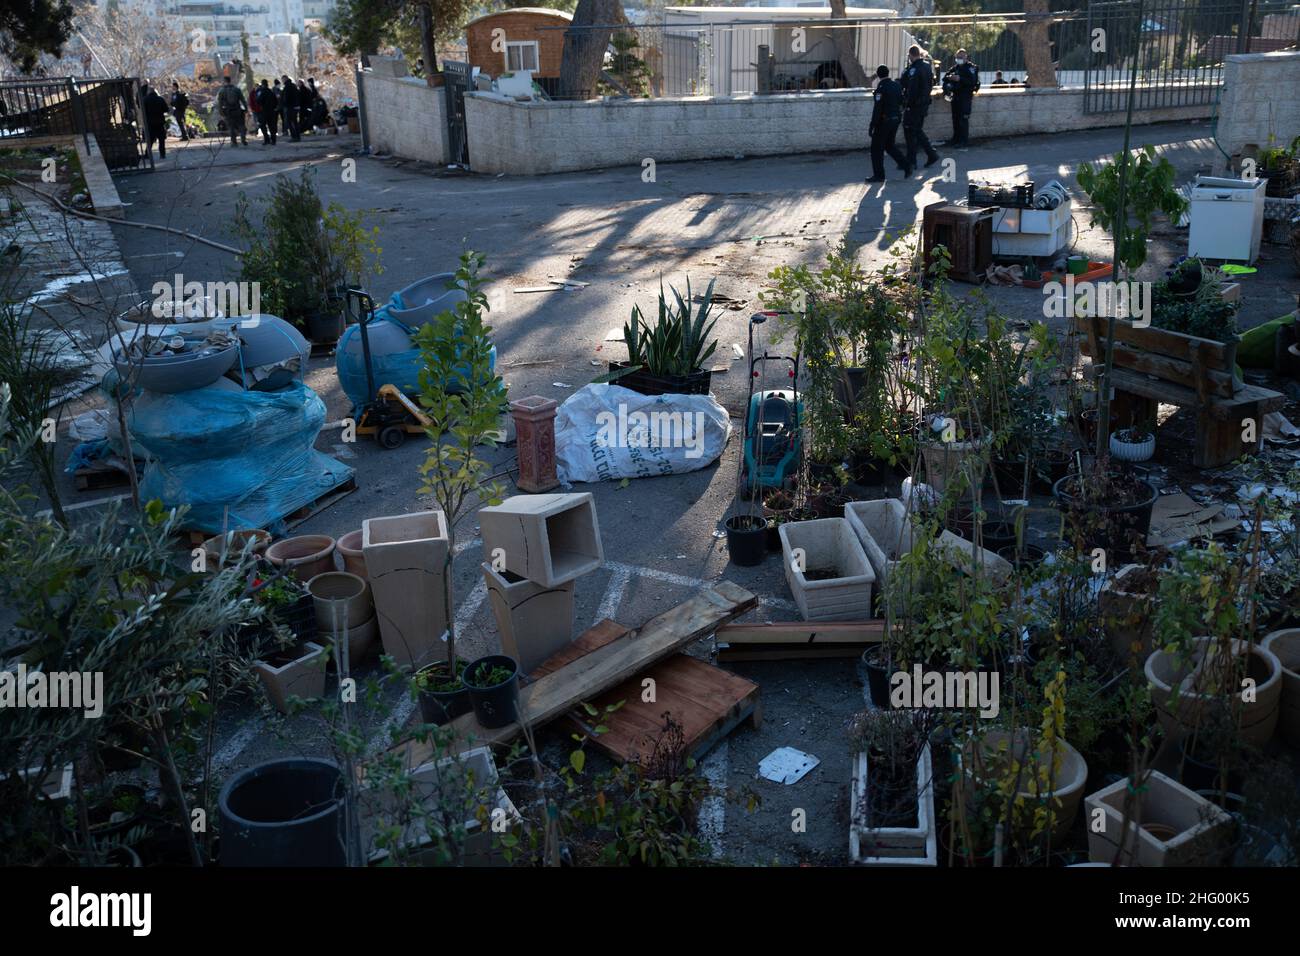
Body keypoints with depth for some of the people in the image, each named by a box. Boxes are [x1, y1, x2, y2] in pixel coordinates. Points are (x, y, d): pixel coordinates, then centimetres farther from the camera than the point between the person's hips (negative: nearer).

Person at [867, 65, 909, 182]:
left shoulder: (881, 89, -17)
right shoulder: (897, 85, 5)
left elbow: (877, 109, -19)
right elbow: (901, 102, 11)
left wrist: (872, 126, -16)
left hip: (884, 121, -8)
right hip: (896, 119, 8)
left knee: (877, 149, 4)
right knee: (890, 145, 21)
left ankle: (879, 175, 7)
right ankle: (906, 167, 14)